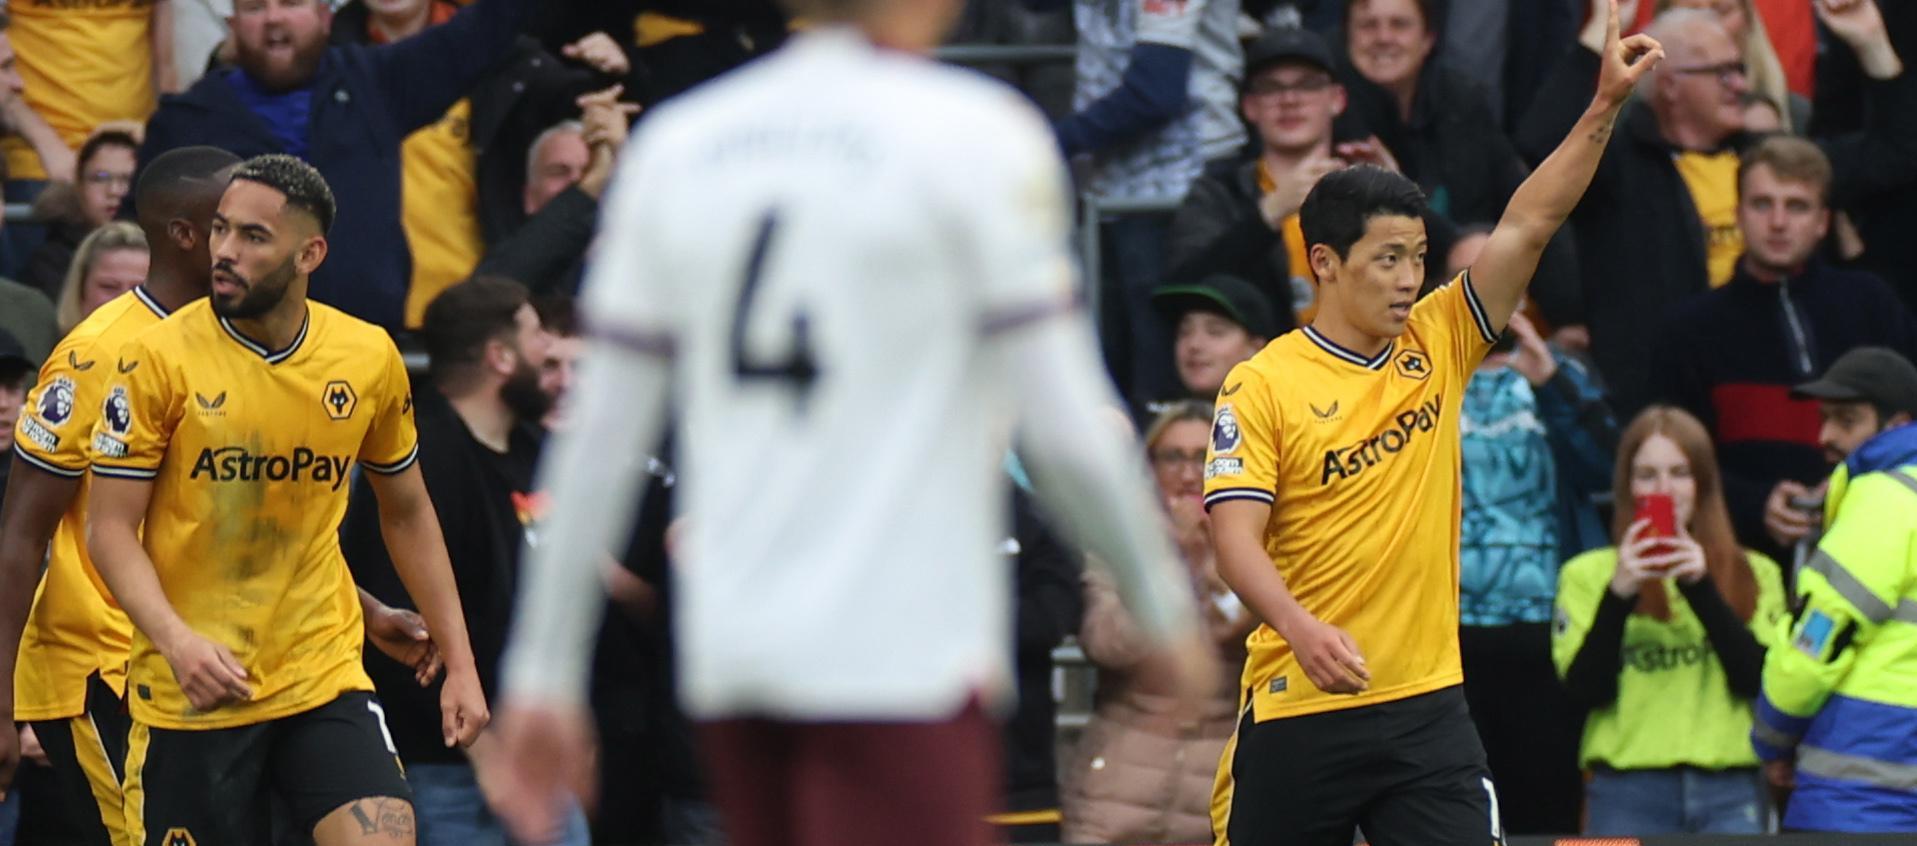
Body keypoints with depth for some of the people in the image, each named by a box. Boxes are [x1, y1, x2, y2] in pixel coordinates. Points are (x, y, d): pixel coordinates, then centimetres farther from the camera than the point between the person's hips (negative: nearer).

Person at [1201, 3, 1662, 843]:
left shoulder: (1436, 347, 7)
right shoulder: (1262, 386, -6)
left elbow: (1527, 227, 1)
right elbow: (1236, 534, -14)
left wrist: (1604, 107, -8)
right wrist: (1301, 628, -31)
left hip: (1426, 704, 3)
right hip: (1299, 710, -3)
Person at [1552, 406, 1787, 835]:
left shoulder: (1753, 575, 13)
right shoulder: (1587, 574, 10)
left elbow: (1758, 679, -3)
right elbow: (1586, 689, -3)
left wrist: (1700, 587, -11)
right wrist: (1619, 594, -14)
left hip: (1731, 794, 1)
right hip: (1628, 793, -1)